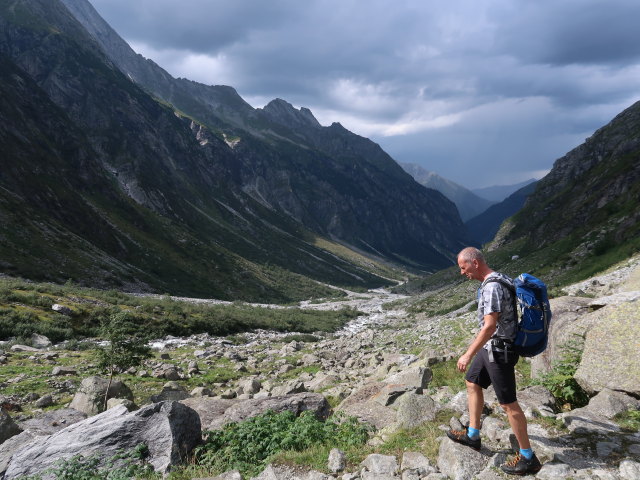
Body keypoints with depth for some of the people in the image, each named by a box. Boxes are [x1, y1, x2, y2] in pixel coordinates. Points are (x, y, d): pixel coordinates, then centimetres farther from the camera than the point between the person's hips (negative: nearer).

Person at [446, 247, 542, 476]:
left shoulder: (492, 287, -25)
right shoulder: (494, 281, 7)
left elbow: (489, 327, -28)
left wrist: (468, 355, -24)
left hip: (499, 351, -11)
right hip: (491, 346, 11)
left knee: (508, 404, 0)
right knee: (472, 383, 21)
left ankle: (528, 458, 13)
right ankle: (472, 435, 33)